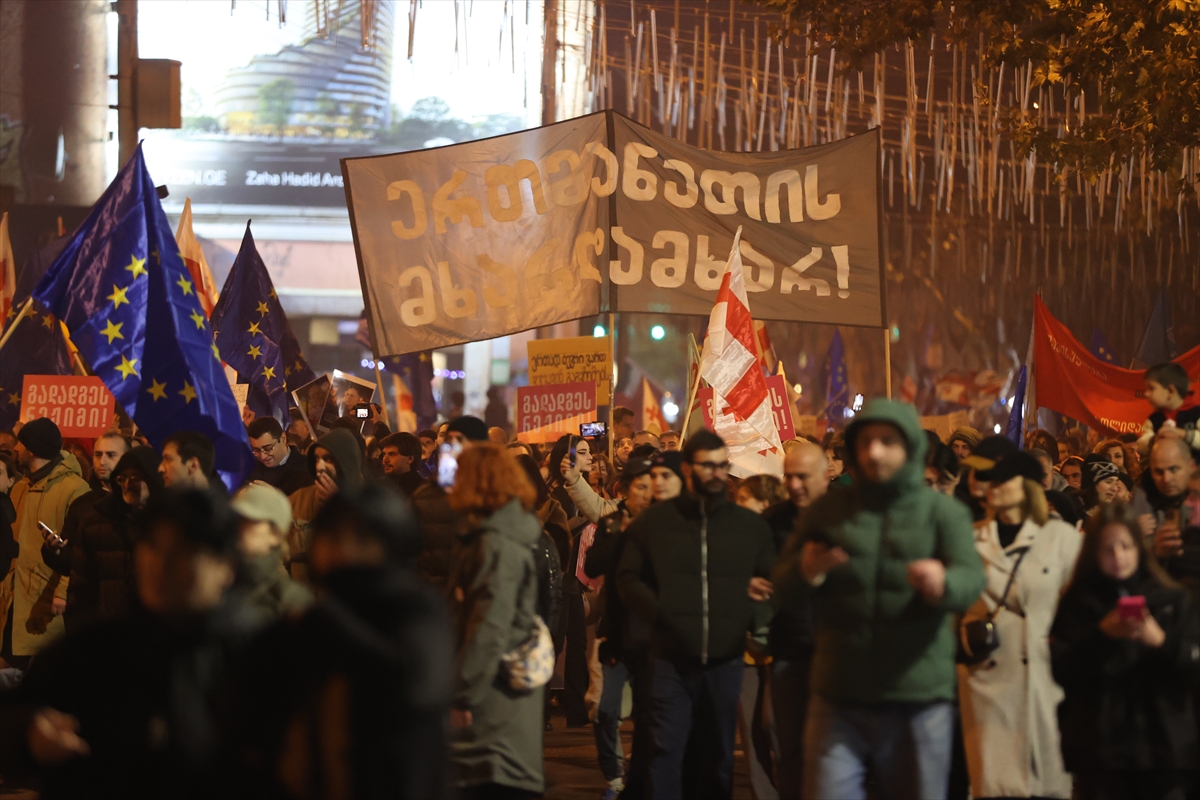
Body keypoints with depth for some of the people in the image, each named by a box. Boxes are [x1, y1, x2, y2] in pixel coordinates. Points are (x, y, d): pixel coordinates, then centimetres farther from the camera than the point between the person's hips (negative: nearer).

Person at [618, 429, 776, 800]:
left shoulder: (750, 525, 9)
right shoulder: (654, 521, 6)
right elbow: (629, 578, 8)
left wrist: (756, 617, -5)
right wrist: (658, 613, -9)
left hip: (725, 660, 2)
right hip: (670, 658, -2)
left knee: (717, 755, 10)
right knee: (667, 750, -8)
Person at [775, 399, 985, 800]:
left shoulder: (943, 512, 2)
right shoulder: (828, 510, 9)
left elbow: (971, 580, -12)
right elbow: (781, 583, 9)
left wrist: (942, 582, -37)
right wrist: (805, 571, -15)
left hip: (919, 702, -1)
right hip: (839, 698, 1)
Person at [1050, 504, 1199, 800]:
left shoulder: (1173, 601, 9)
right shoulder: (1078, 605, 8)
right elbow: (1062, 672, -1)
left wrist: (1162, 641, -15)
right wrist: (1101, 636, -14)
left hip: (1162, 740, 0)